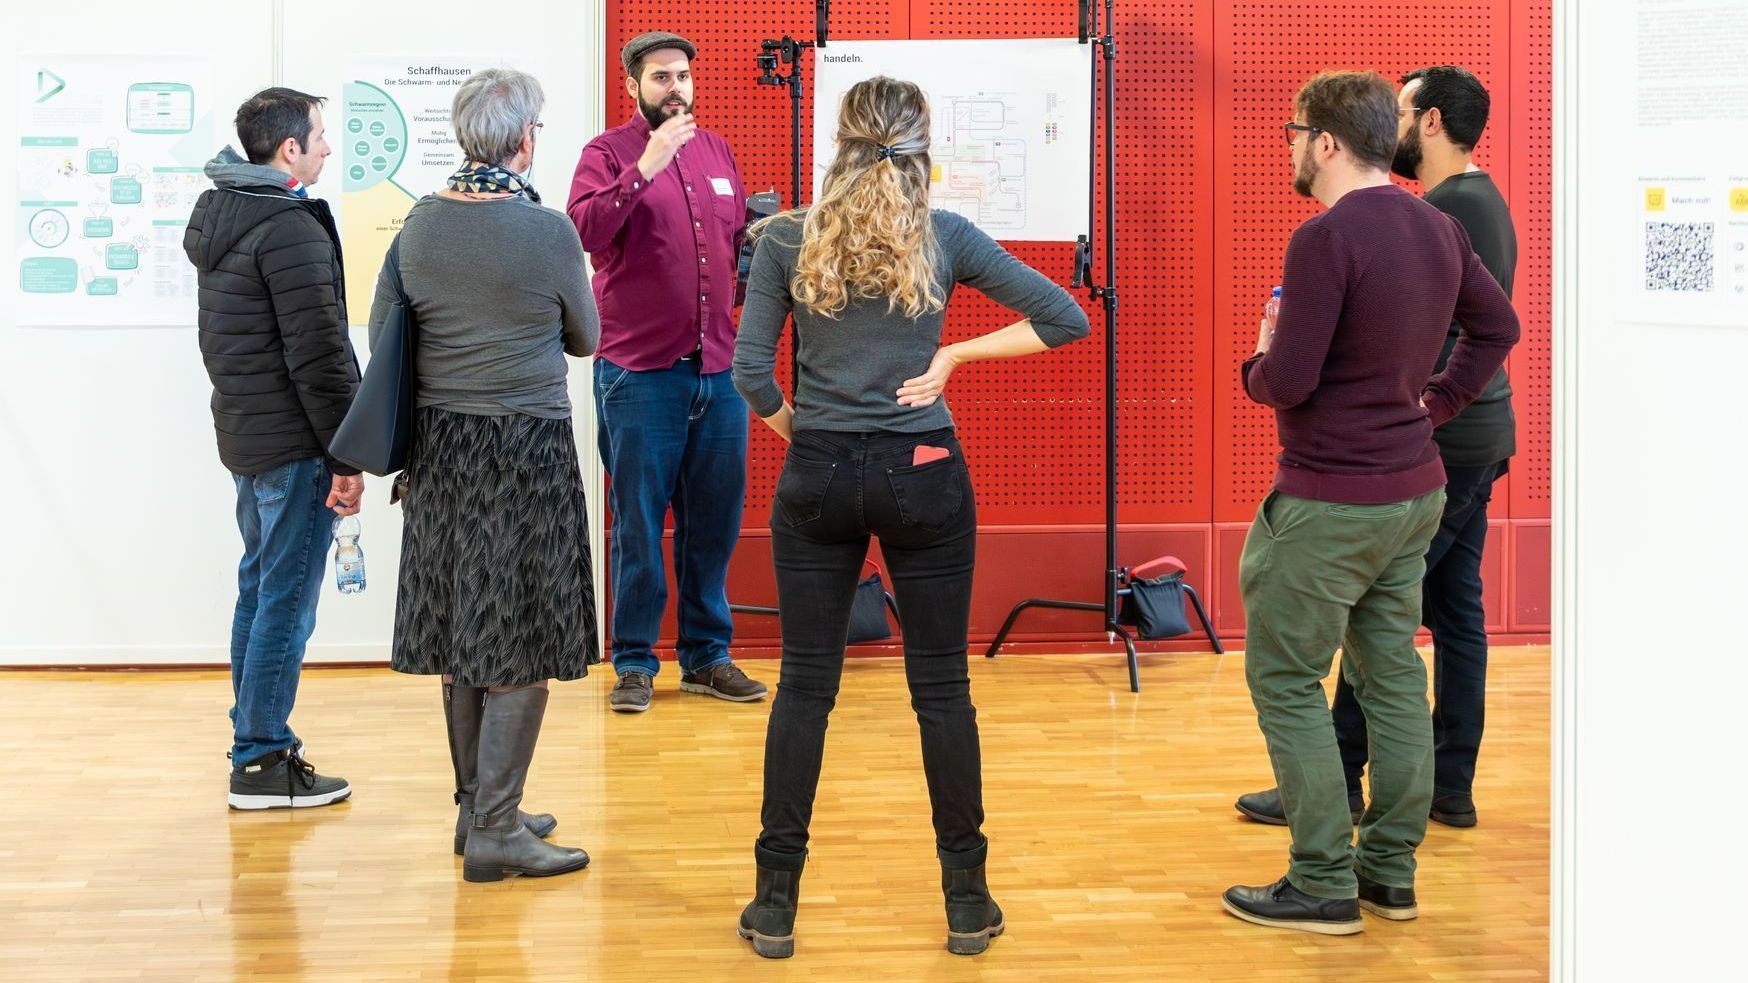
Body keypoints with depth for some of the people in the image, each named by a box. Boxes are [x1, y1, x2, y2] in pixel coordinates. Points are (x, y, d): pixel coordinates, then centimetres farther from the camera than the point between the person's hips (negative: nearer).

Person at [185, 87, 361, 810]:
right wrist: (347, 459, -15)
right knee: (287, 602, -3)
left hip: (243, 434, 10)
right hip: (292, 444, -10)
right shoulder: (291, 229, -18)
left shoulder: (216, 215, 12)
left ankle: (254, 743, 24)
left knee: (259, 589, 16)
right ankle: (261, 764, 3)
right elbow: (318, 356, -20)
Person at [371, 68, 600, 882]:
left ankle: (477, 807, 25)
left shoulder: (419, 223, 2)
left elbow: (382, 331, 10)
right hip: (526, 447, -6)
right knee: (523, 642, 0)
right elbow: (585, 340, 2)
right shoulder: (547, 231, -13)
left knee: (462, 631, 14)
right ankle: (494, 830, 1)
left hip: (439, 445, 6)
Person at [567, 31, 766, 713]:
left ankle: (707, 656, 23)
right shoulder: (609, 153, -3)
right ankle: (635, 663, 12)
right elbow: (585, 228, -20)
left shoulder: (716, 151, 14)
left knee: (714, 518, 11)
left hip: (719, 368, 5)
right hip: (640, 370, -5)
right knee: (639, 522, 2)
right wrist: (646, 168, -26)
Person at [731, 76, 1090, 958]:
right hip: (922, 478, -1)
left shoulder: (786, 238, -3)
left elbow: (751, 371, -7)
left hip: (817, 480, 1)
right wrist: (953, 355, 0)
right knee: (941, 688, 8)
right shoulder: (945, 237, -3)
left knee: (804, 686, 8)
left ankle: (776, 904, 12)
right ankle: (967, 903, 15)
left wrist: (792, 426, 11)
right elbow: (1065, 318, -3)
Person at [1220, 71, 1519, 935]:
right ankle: (1391, 871, 23)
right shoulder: (1437, 227, 7)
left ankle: (1324, 885, 4)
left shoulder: (1326, 237, -20)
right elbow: (1497, 326, 19)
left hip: (1331, 500, -9)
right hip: (1415, 490, 9)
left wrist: (1258, 362, 0)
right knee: (1392, 676, 15)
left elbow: (1287, 381, -21)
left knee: (1285, 679, 2)